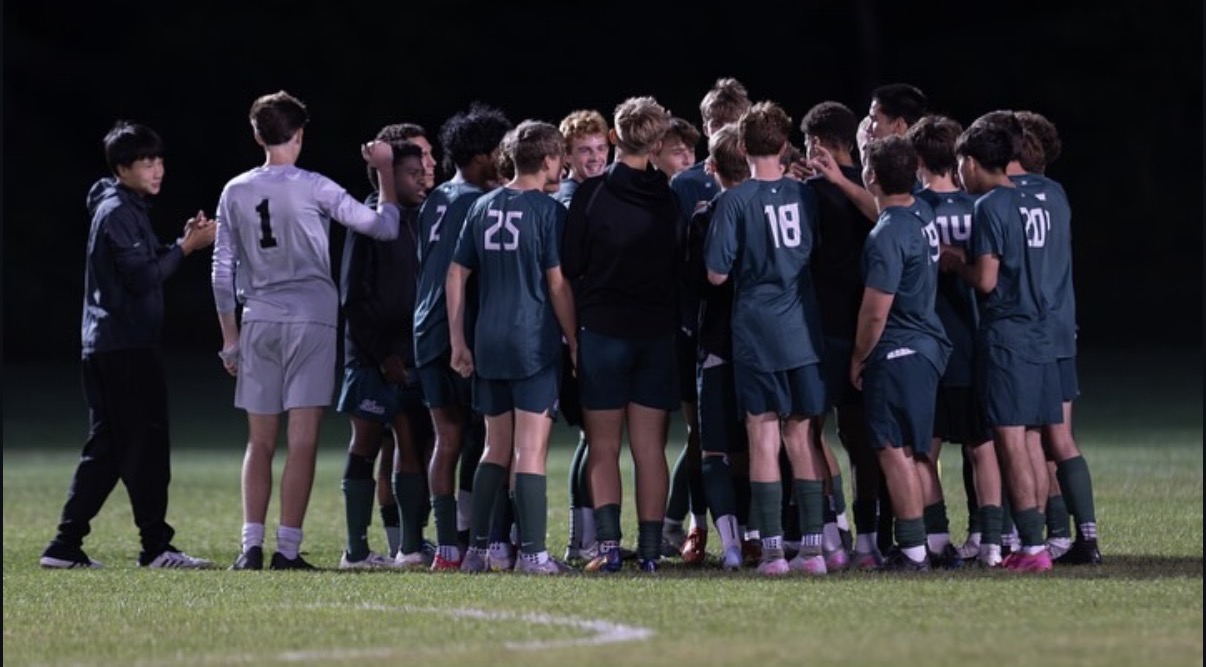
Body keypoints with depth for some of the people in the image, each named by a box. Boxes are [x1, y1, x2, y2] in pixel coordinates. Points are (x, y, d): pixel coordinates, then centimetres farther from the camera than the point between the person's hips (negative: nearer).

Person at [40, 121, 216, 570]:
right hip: (126, 347, -10)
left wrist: (183, 242, 6)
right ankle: (156, 546, -7)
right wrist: (185, 247, -13)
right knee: (145, 444, -8)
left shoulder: (126, 209, 19)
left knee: (106, 448, 10)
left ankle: (66, 545, 9)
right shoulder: (117, 212, -12)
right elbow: (142, 277, -19)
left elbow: (147, 266, 19)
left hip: (105, 346, 10)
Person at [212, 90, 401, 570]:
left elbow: (223, 270, 9)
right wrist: (385, 172, 9)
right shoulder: (313, 189, -5)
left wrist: (230, 337, 15)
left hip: (258, 323, 3)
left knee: (260, 442, 9)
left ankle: (252, 547, 3)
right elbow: (383, 226, -4)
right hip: (310, 319, -3)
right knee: (302, 441, -3)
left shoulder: (235, 193, 6)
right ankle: (288, 549, -7)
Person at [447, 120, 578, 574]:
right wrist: (575, 343, -1)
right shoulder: (548, 211, -8)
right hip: (536, 345, -6)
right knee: (531, 451, -5)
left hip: (490, 348, 6)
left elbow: (456, 275, 11)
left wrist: (459, 342, 14)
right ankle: (532, 552, -7)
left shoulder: (483, 208, 10)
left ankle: (478, 549, 14)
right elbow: (557, 284, -10)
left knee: (496, 451, 15)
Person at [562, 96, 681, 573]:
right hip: (658, 332, 2)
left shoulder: (591, 194, -8)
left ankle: (608, 545, -7)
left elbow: (569, 266, -4)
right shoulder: (670, 197, 1)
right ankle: (650, 548, 3)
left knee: (604, 447, 4)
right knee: (650, 447, 6)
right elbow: (684, 263, 8)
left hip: (602, 330, -2)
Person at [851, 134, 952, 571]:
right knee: (918, 451, 14)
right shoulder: (921, 213, 5)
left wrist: (858, 359, -5)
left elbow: (875, 312, -19)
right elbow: (880, 208, 30)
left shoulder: (886, 237, -21)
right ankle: (932, 539, 17)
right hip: (929, 344, 9)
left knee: (895, 451, -4)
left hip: (896, 354, -9)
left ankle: (912, 549, -4)